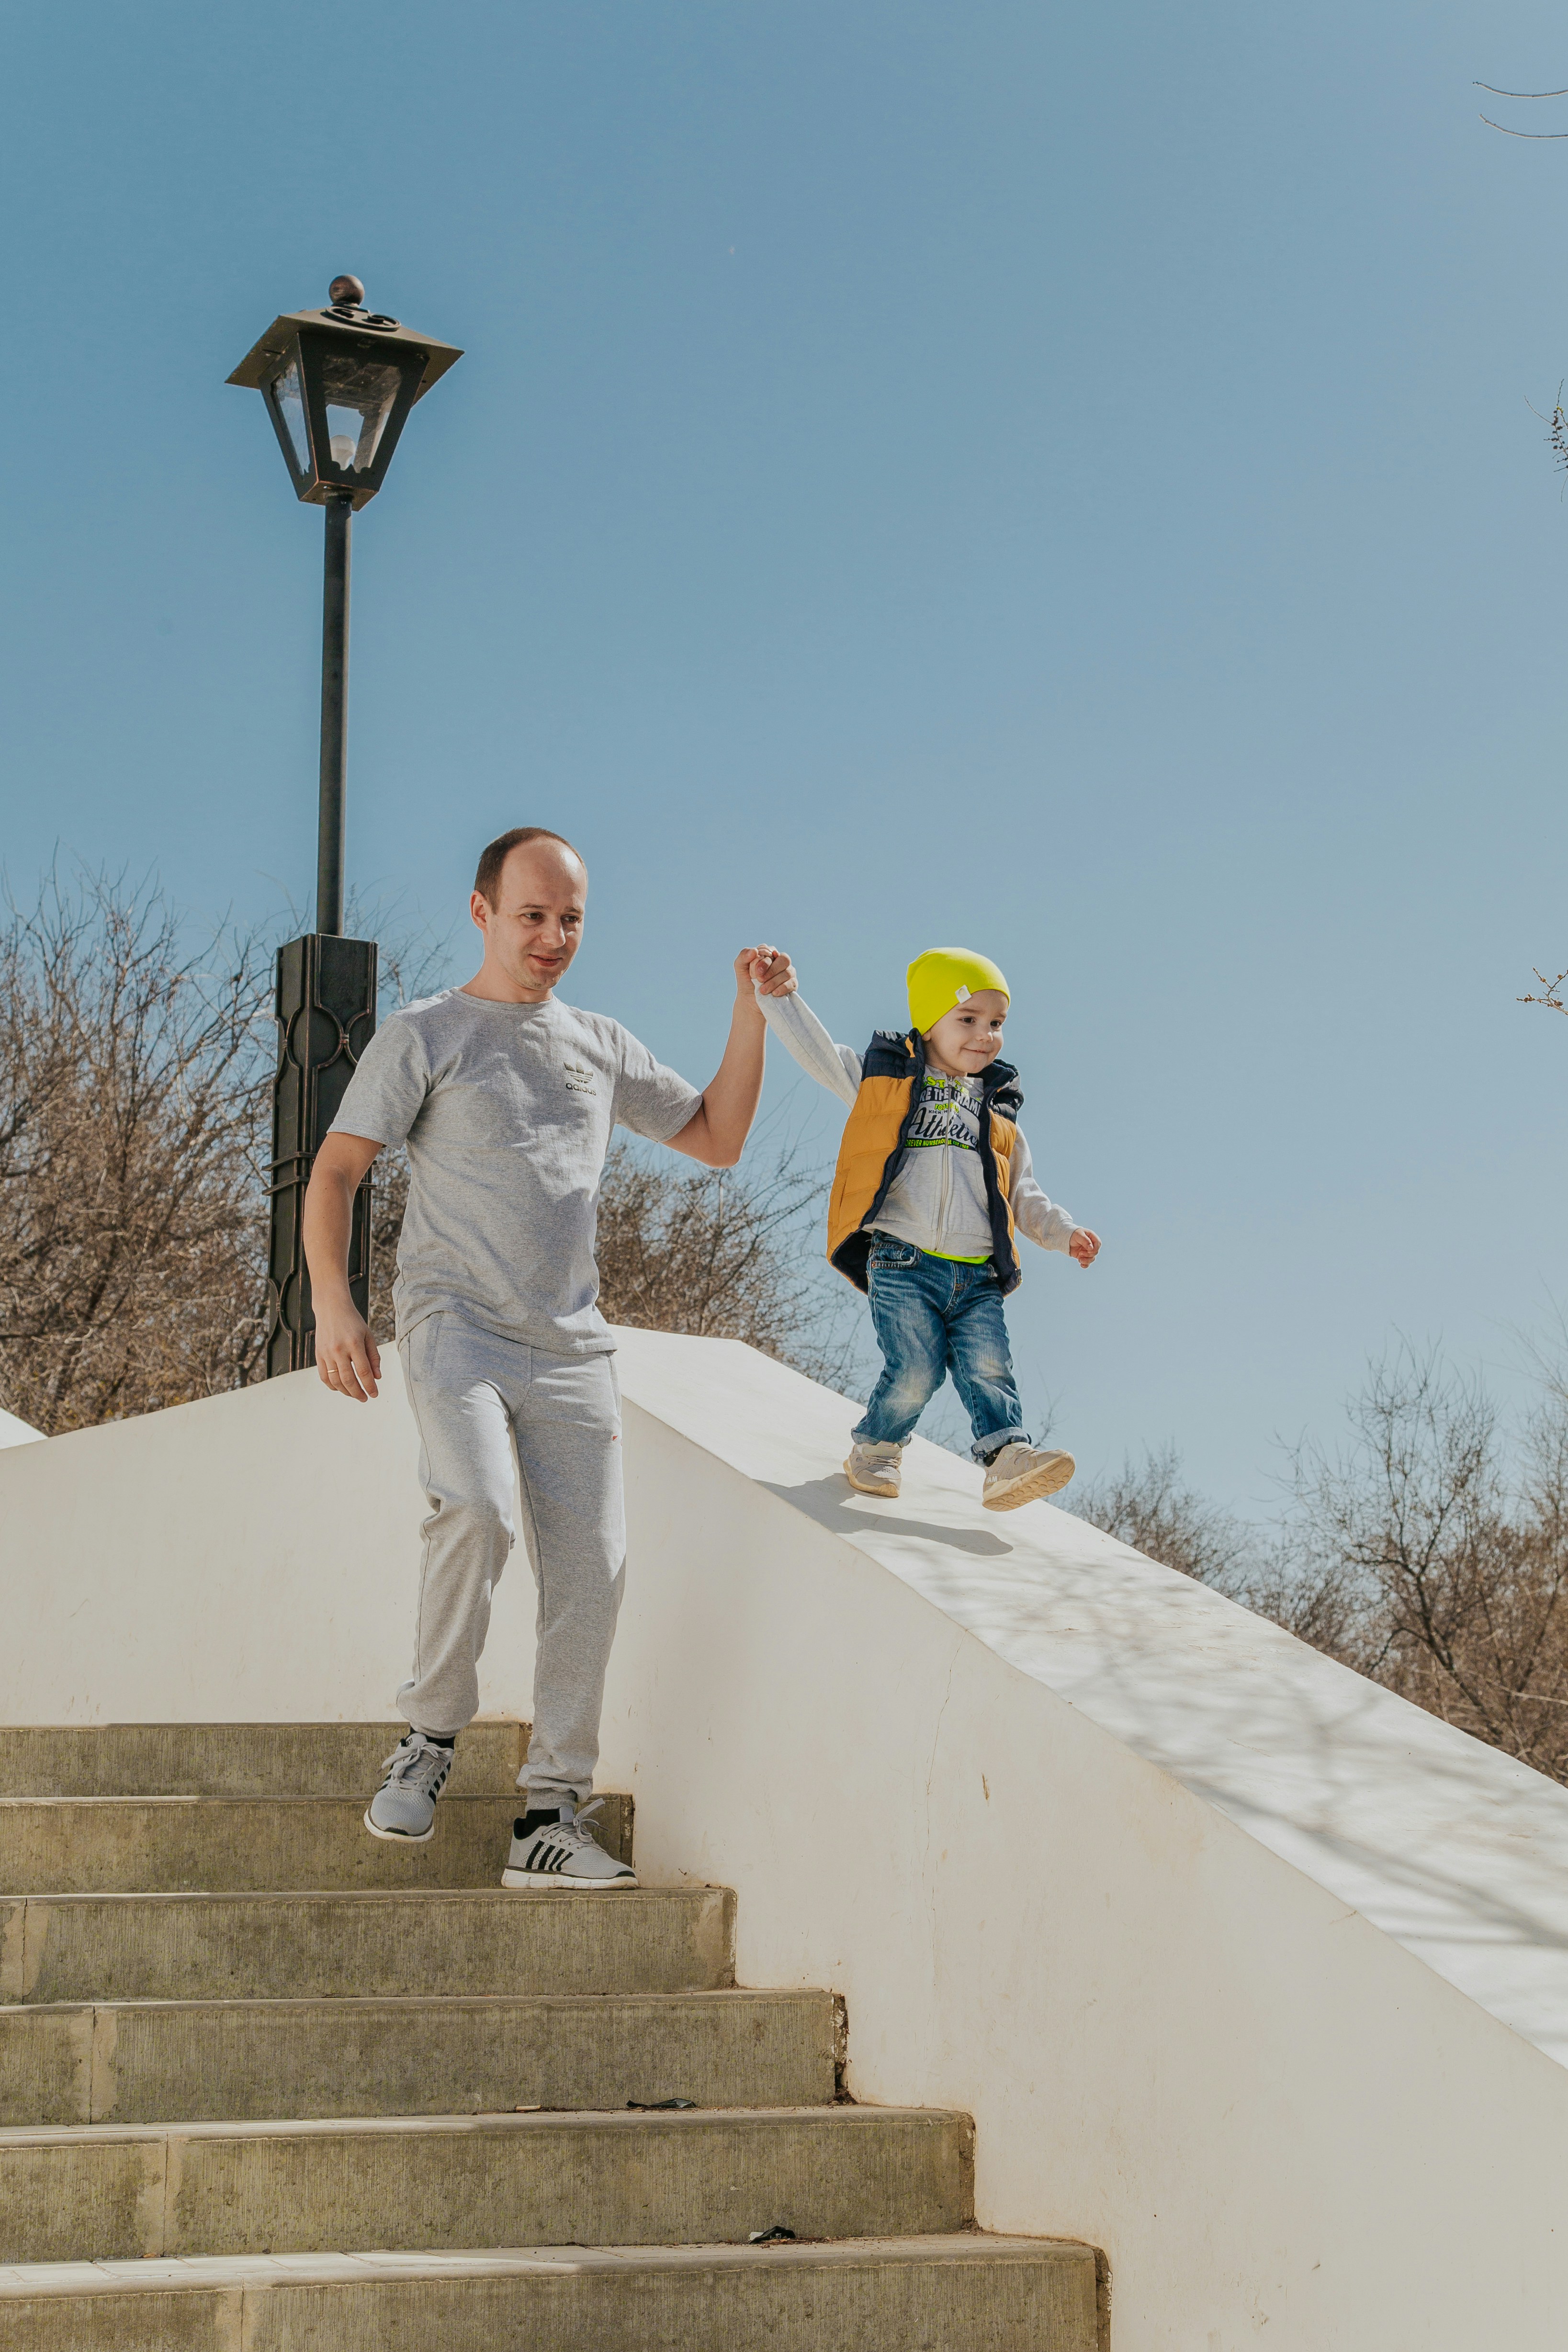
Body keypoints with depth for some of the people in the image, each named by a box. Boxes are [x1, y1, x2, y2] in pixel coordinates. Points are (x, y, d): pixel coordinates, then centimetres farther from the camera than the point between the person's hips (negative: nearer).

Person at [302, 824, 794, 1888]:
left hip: (572, 1345, 4)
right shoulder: (425, 1035, 7)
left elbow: (717, 1139, 24)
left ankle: (553, 1817, 1)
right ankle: (431, 1738, -8)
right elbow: (335, 1171, 2)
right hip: (454, 1322, -4)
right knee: (476, 1509, -29)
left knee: (591, 1569, -6)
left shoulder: (603, 1046, 20)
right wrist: (334, 1304, -12)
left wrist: (752, 1015, 13)